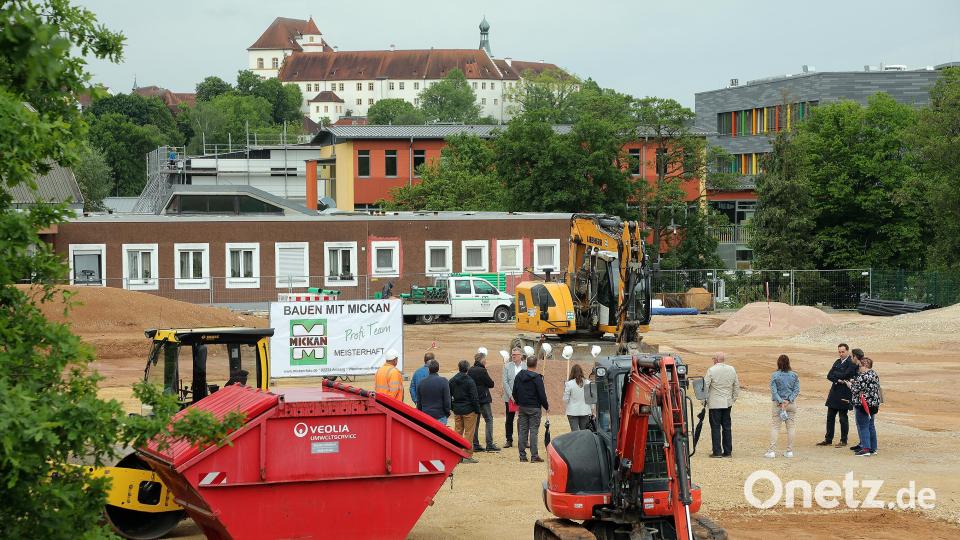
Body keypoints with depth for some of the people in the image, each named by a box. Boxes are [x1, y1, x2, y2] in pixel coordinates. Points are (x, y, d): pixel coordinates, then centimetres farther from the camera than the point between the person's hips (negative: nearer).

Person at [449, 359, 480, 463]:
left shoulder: (452, 381, 4)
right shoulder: (469, 381, -12)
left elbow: (449, 396, 9)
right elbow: (474, 397, -12)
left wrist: (452, 408, 17)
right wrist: (477, 411, -5)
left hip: (457, 411, 5)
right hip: (469, 410, -5)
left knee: (457, 432, 12)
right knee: (469, 433, -1)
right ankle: (467, 456, -2)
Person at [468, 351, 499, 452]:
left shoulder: (470, 371, 5)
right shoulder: (482, 371, -15)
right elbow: (491, 384, -10)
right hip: (484, 399, -7)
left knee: (475, 422, 10)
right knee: (489, 420, 0)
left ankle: (475, 445, 11)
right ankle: (489, 444, -5)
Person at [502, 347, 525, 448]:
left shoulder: (526, 366, 0)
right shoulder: (507, 366, 3)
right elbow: (505, 382, 0)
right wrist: (511, 395, -10)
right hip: (510, 397, 1)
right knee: (509, 420, 5)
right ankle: (509, 440, 13)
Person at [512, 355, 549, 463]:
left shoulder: (519, 376, 5)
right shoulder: (537, 377, -13)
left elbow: (514, 392, 11)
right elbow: (542, 394, -12)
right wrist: (546, 406, 1)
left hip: (522, 407, 5)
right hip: (534, 408, -5)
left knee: (522, 431, 7)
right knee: (533, 431, -4)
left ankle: (522, 456, 7)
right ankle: (534, 456, -6)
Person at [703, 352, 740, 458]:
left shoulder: (712, 370, -10)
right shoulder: (732, 370, 5)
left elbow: (705, 386, -10)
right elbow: (736, 386, 12)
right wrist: (733, 399, 20)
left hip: (715, 403, -5)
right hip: (727, 403, 5)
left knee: (716, 427, -1)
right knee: (727, 427, 10)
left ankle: (717, 452, -3)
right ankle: (728, 451, 11)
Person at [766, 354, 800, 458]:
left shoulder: (775, 375, -8)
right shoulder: (794, 375, -1)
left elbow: (773, 390, -11)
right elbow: (797, 390, -4)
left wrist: (781, 401, -11)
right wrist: (788, 400, -9)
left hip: (778, 403, -2)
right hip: (791, 404, 2)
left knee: (775, 426, 4)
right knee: (791, 426, 9)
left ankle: (772, 451, -1)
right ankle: (789, 451, 11)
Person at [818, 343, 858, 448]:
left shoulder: (852, 364, -10)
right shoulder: (837, 362, 13)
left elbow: (844, 375, -23)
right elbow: (829, 376, 3)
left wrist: (835, 373, -11)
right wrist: (837, 380, -13)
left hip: (844, 395, -7)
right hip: (834, 393, 7)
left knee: (843, 418, 1)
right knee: (830, 417, 10)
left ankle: (843, 441, 11)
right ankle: (828, 439, 17)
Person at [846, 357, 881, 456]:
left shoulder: (863, 376, -18)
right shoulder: (874, 374, 11)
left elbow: (856, 390, -17)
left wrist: (849, 384, 4)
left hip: (863, 405, -9)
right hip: (873, 405, 9)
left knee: (863, 426, -3)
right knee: (871, 426, 13)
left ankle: (866, 449, -5)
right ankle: (873, 448, 16)